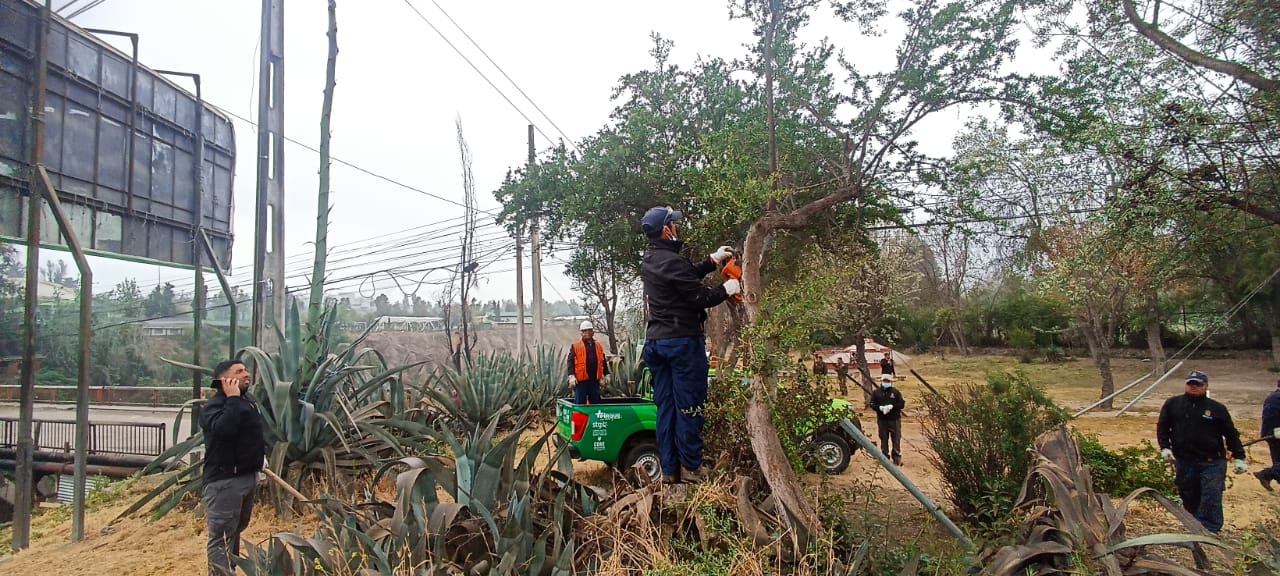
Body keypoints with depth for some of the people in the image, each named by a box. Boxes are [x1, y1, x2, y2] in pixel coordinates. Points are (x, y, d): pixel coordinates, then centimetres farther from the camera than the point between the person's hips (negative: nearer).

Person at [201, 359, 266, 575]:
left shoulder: (250, 400, 10)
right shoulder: (215, 405, -16)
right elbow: (223, 428, -37)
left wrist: (261, 456, 19)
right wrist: (232, 398, -29)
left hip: (249, 475, 9)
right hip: (224, 480, -9)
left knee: (237, 529, 23)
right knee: (221, 536, -6)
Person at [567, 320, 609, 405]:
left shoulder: (599, 347, 14)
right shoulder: (575, 346, 1)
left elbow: (603, 362, 20)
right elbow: (571, 362, -5)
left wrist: (606, 375, 16)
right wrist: (571, 376, -15)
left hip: (595, 381, 4)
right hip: (581, 381, -4)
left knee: (595, 403, 9)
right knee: (579, 403, -1)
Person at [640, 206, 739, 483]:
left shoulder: (649, 261, 12)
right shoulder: (672, 261, -17)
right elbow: (699, 298, -16)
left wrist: (713, 260, 24)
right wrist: (726, 289, 1)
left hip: (655, 342, 9)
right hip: (683, 341, -8)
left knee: (666, 406, 10)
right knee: (689, 406, 0)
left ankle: (669, 470, 15)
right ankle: (690, 468, 7)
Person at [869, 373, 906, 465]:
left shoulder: (895, 392, 1)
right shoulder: (876, 393, 5)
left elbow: (902, 404, -3)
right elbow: (872, 404, 2)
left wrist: (892, 406, -18)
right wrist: (880, 407, -16)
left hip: (894, 419, -1)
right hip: (882, 420, 1)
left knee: (896, 439, 0)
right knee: (884, 439, 8)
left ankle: (897, 458, 8)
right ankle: (885, 457, 18)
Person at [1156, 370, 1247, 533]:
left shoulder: (1217, 408, 3)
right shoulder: (1173, 404, 6)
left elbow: (1231, 434, 6)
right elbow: (1162, 426, 10)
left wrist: (1239, 457, 2)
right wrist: (1165, 447, -2)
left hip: (1212, 462, -2)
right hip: (1183, 461, 2)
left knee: (1210, 501, -5)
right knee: (1189, 498, 12)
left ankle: (1209, 532, -1)